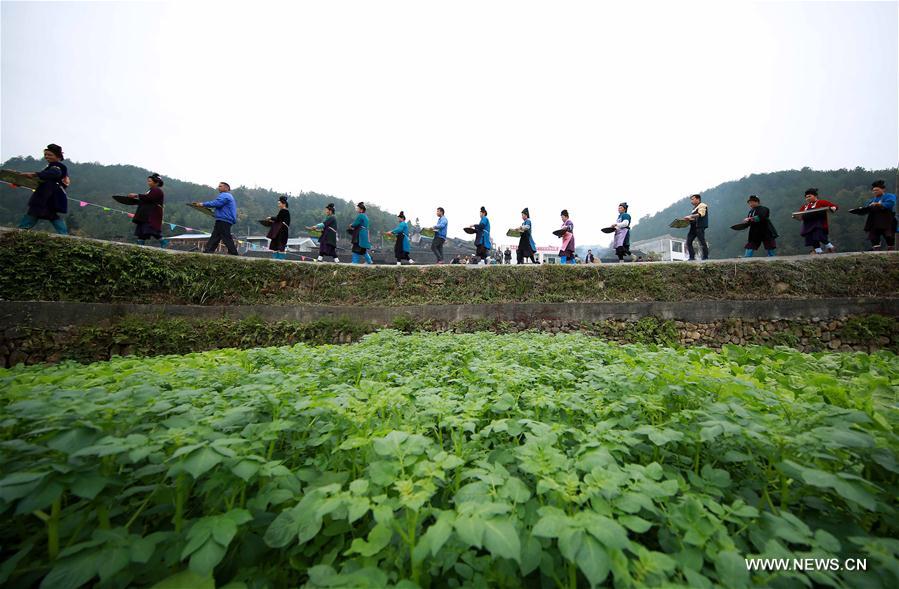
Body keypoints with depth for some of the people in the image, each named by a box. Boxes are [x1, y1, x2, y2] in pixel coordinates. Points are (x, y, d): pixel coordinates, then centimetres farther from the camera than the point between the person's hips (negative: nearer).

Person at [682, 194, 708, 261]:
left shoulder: (702, 205, -2)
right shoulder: (695, 208, 24)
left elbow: (700, 214, -18)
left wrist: (690, 216, -23)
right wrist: (688, 219, 8)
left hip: (700, 226, -9)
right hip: (693, 227, 9)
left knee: (702, 242, -8)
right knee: (688, 242, 2)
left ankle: (705, 257, -2)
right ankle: (692, 257, 4)